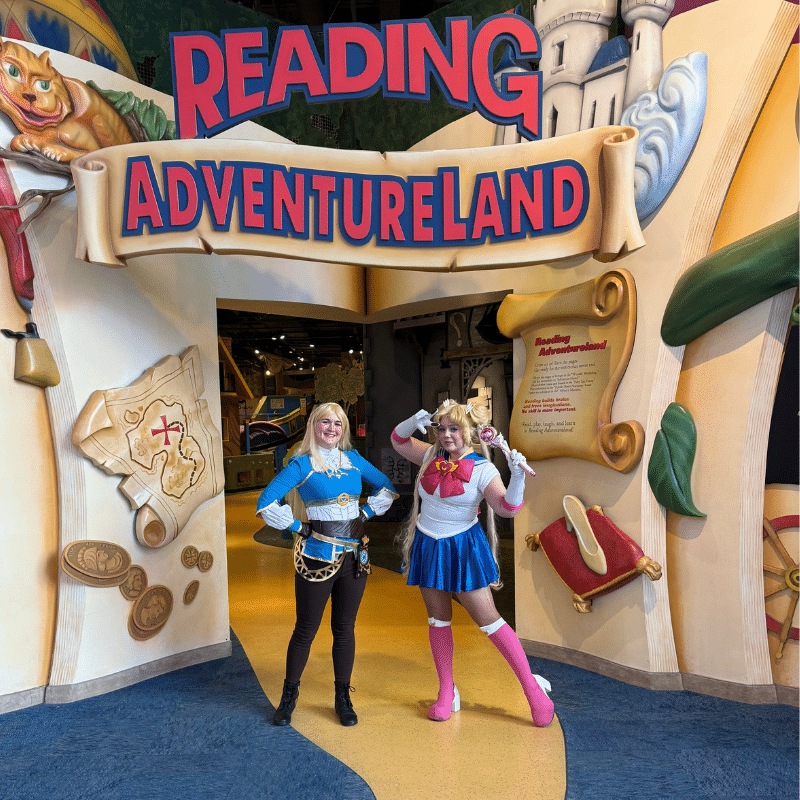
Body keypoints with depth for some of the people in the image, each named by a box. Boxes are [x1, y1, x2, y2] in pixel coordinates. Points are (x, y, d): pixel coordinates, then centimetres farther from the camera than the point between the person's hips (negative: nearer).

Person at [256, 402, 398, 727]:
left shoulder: (353, 459, 7)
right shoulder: (301, 464, -6)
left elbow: (387, 487, 17)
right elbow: (265, 504, -12)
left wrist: (366, 513, 6)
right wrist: (298, 528, -9)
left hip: (354, 555, 4)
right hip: (317, 557, -4)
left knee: (345, 629, 13)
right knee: (306, 629, 8)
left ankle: (342, 698, 29)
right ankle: (289, 695, 29)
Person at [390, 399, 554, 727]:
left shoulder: (483, 469, -12)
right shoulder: (431, 456, 2)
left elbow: (506, 508, -21)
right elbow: (398, 441, 13)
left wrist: (517, 477, -37)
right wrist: (413, 422, -7)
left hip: (463, 549, -5)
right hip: (428, 547, 5)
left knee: (488, 619, -3)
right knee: (438, 619, 13)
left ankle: (532, 686, 12)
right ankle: (446, 692, 28)